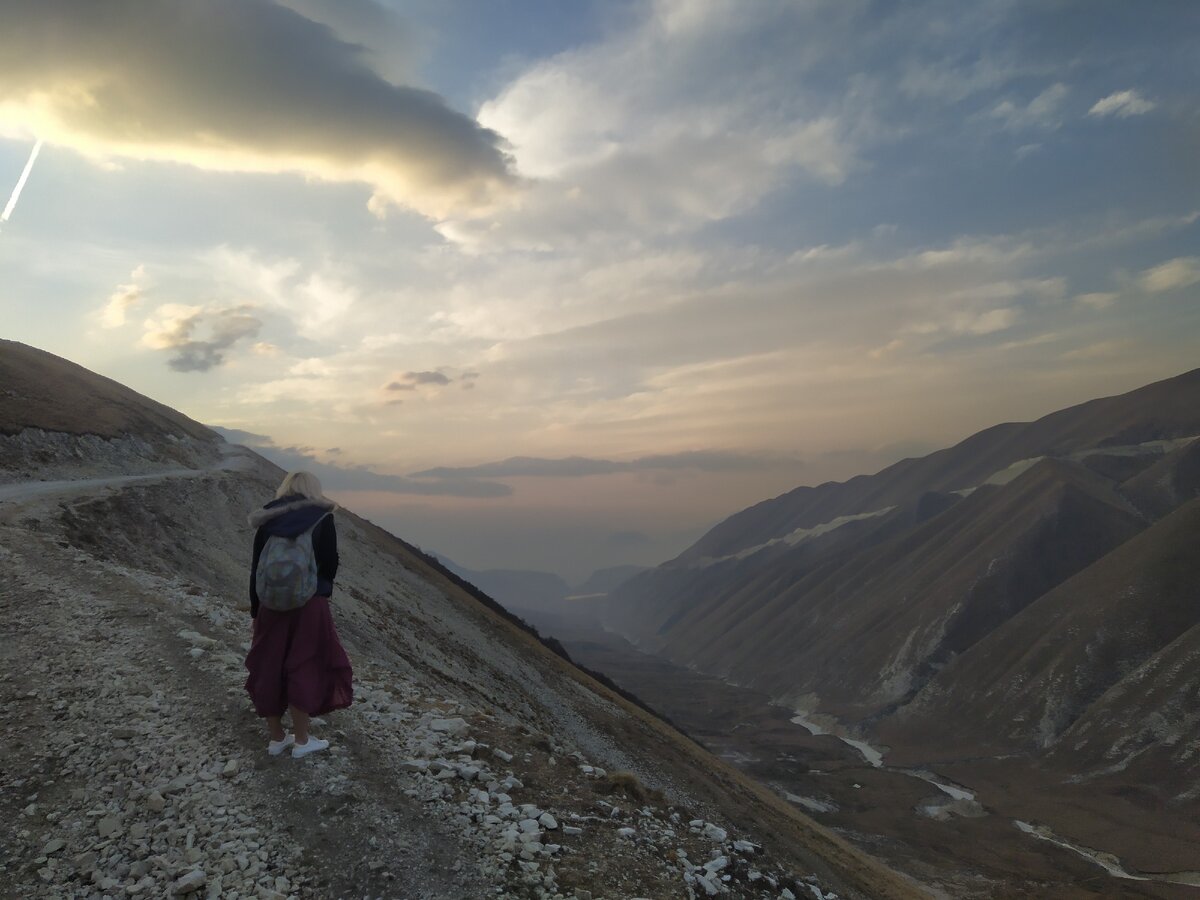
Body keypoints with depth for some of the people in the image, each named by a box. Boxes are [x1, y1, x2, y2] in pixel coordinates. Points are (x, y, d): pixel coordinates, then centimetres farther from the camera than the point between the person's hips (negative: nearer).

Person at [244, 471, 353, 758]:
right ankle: (301, 740, 15)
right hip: (310, 605, -3)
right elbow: (330, 565, -5)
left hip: (271, 604, 3)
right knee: (305, 669, 7)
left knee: (269, 669, 14)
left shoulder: (267, 521, 5)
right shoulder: (321, 519, -4)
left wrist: (255, 610, 12)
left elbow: (256, 569, 5)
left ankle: (276, 738, 25)